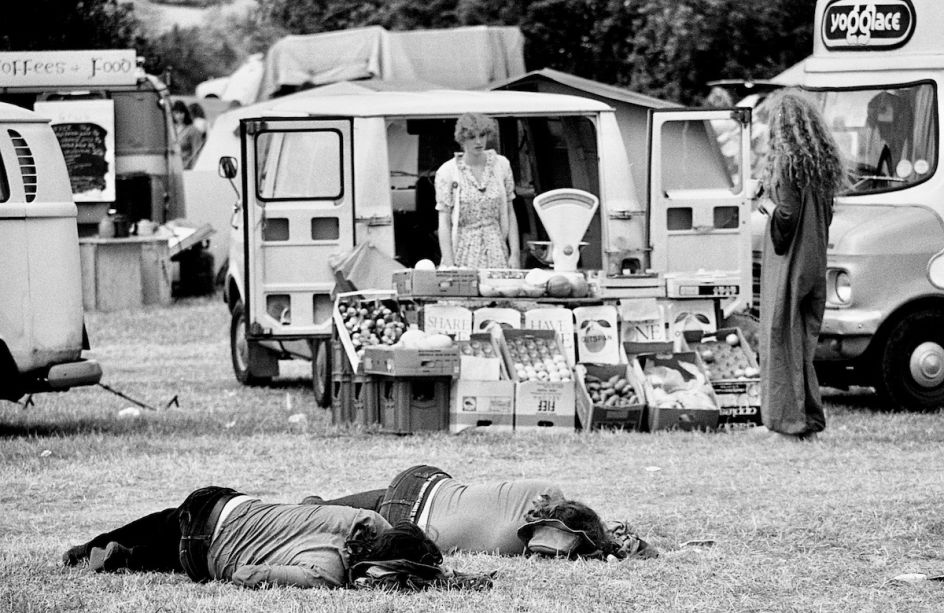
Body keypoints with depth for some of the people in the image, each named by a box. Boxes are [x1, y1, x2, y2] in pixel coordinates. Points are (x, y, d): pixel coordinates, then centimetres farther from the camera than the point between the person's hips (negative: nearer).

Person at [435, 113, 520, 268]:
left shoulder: (501, 165, 5)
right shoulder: (447, 172, -4)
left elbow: (510, 214, 9)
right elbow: (444, 222, -5)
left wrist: (515, 254, 2)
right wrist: (449, 265, -11)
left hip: (496, 251, 2)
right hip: (463, 253, -2)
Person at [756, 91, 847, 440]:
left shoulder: (786, 162, -16)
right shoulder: (823, 161, 7)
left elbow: (787, 215, -20)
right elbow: (825, 212, 12)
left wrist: (766, 204, -3)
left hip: (787, 264, -7)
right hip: (815, 263, 7)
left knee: (783, 337, 1)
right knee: (805, 337, 15)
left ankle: (791, 418, 1)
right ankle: (811, 416, 16)